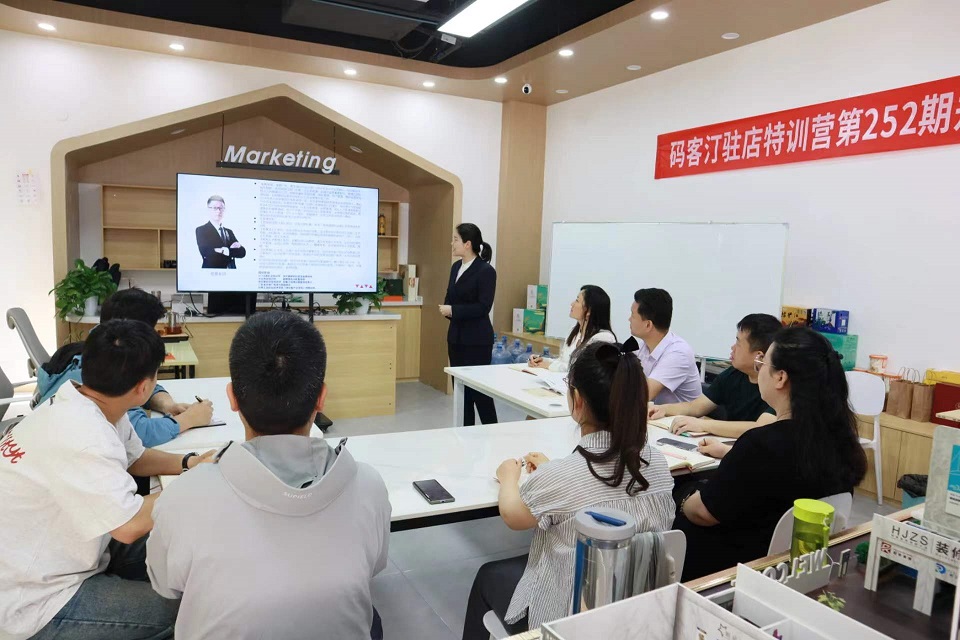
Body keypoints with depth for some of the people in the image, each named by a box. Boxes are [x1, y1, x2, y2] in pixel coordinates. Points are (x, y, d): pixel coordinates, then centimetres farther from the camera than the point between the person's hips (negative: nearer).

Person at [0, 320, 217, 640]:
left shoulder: (89, 407, -2)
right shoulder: (81, 435, -33)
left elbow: (135, 458, 14)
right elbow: (129, 525, -33)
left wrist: (188, 463, -4)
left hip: (47, 561, 9)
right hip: (31, 603, -9)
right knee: (186, 610, -13)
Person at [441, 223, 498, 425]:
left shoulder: (486, 271, -13)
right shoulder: (456, 267, 10)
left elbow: (484, 307, -19)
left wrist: (453, 310, -19)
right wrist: (446, 308, -7)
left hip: (477, 340, -7)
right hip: (456, 336, 8)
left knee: (479, 388, -2)